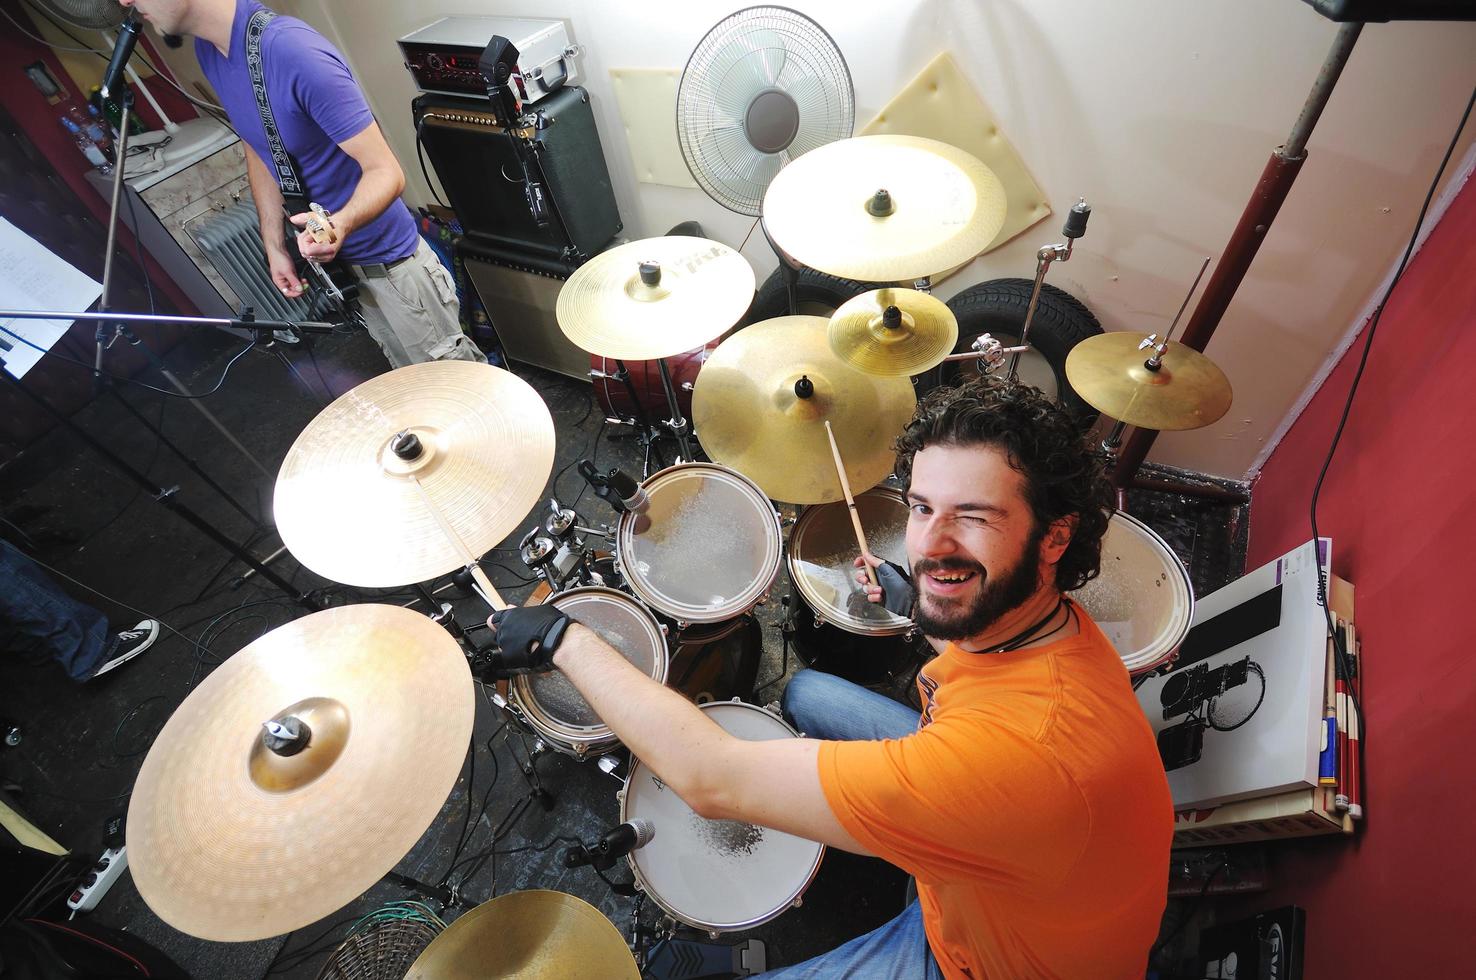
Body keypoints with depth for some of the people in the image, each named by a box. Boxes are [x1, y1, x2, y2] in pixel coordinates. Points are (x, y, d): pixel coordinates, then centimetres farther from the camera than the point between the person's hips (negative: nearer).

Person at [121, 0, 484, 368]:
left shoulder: (294, 51, -26)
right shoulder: (207, 48, 0)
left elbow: (386, 171, -25)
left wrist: (342, 223, -43)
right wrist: (275, 247, 6)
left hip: (387, 257, -8)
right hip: (335, 258, 8)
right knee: (409, 373, 19)